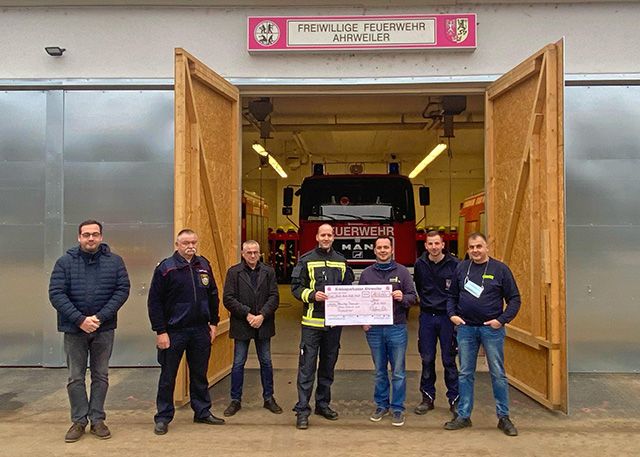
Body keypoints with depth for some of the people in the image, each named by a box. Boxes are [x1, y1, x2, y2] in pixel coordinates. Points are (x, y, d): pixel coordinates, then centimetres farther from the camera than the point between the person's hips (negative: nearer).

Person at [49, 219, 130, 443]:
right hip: (74, 329, 0)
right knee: (76, 378, 9)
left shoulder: (114, 261, -4)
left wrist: (100, 317, -16)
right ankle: (79, 421, 22)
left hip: (104, 329, 1)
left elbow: (123, 290, -7)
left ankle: (97, 420, 23)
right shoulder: (65, 262, -5)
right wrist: (80, 319, -18)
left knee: (101, 376, 11)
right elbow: (56, 294, -9)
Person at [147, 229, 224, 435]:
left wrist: (213, 322, 11)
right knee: (168, 376, 6)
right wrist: (160, 331, -13)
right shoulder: (166, 268, -8)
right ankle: (163, 417, 18)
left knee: (200, 375, 15)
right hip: (174, 331, -4)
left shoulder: (204, 265, 7)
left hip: (201, 330, 4)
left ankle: (203, 412, 28)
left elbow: (213, 296, 15)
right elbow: (154, 302, -9)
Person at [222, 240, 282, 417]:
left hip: (263, 324, 2)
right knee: (238, 364, 6)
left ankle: (268, 398, 24)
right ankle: (235, 400, 19)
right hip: (241, 325, -2)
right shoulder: (234, 272, -2)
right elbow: (228, 299, -8)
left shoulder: (268, 272, 3)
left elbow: (274, 297, -2)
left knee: (266, 362, 11)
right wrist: (247, 314, -15)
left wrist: (262, 315, -15)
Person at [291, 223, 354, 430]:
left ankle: (323, 404, 28)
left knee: (328, 366, 15)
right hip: (312, 322, -4)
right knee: (307, 368, -3)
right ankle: (302, 410, 3)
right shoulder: (306, 260, -2)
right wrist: (312, 295, -19)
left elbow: (350, 287, 16)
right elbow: (296, 287, -3)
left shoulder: (341, 261, 9)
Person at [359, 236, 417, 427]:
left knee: (398, 372, 4)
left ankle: (397, 409, 15)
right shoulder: (367, 273, 6)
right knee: (379, 371, 13)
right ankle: (381, 405, 26)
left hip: (397, 328, -1)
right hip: (374, 329, 2)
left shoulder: (402, 271, 2)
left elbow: (412, 296, -1)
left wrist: (403, 298, -22)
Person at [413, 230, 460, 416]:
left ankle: (455, 399, 17)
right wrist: (426, 301, 10)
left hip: (447, 316, -3)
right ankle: (427, 398, 21)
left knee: (449, 360, 4)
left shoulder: (454, 264, -8)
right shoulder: (420, 264, 1)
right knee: (427, 360, 9)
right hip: (427, 316, 3)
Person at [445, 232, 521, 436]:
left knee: (498, 374, 5)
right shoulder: (461, 268, 5)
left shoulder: (500, 269, -4)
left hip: (492, 328, -3)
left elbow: (514, 299, -2)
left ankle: (503, 417, 18)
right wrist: (452, 314, -1)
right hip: (466, 328, 3)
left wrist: (502, 320, -11)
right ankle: (463, 416, 20)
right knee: (465, 374, 9)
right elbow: (452, 296, 14)